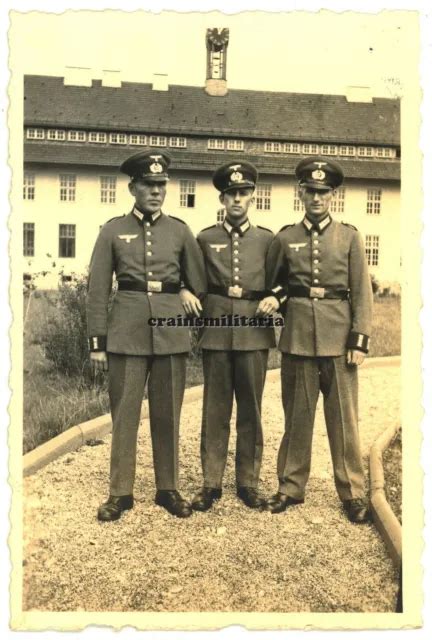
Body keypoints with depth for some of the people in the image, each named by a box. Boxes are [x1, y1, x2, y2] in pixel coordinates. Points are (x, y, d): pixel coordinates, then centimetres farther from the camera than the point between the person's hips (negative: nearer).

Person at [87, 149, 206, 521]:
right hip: (126, 332, -1)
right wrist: (97, 341, -1)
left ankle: (168, 489, 23)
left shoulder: (180, 230, 7)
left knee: (168, 415, 9)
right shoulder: (113, 230, 4)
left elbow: (199, 282, 17)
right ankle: (120, 492, 19)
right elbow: (98, 289, 2)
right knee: (124, 414, 4)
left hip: (172, 332, 1)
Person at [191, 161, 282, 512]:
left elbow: (281, 282, 12)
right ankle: (211, 483, 17)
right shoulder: (205, 239, 9)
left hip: (254, 332, 0)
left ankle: (248, 482, 20)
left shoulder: (267, 239, 9)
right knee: (215, 410, 5)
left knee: (251, 409, 7)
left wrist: (274, 298, -8)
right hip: (216, 332, 0)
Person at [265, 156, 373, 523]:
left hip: (338, 336, -1)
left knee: (344, 417, 5)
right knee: (297, 415, 9)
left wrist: (360, 340, -5)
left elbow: (362, 293, 1)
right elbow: (270, 284, 16)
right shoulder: (285, 238, 6)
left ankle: (352, 492, 19)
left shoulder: (349, 236, 4)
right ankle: (291, 486, 23)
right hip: (298, 336, 1)